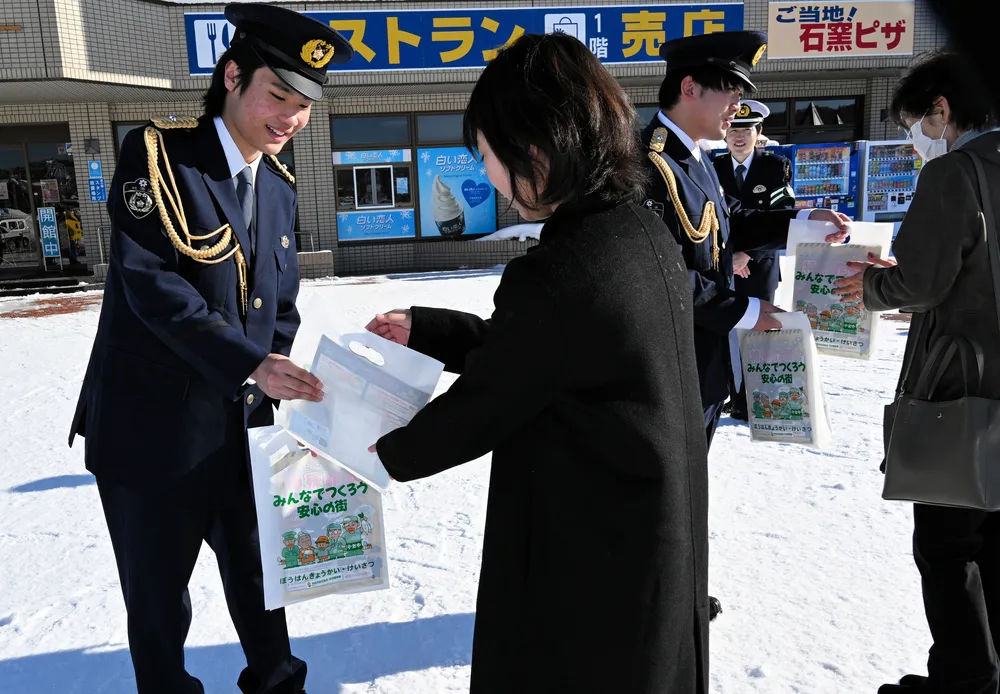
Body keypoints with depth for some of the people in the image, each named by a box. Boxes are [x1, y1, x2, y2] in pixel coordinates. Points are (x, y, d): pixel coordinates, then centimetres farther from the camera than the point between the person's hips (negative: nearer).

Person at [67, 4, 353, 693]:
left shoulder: (279, 185, 8)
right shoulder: (156, 154, -12)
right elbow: (151, 282, -23)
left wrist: (271, 376, -2)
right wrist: (249, 365, -30)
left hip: (240, 429, 6)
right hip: (152, 429, -5)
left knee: (257, 571, 20)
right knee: (158, 598, 11)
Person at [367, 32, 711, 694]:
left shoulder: (553, 279, -29)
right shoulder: (647, 235, -1)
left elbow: (478, 408, -15)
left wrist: (387, 452, 4)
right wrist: (424, 330, 15)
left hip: (588, 573, -8)